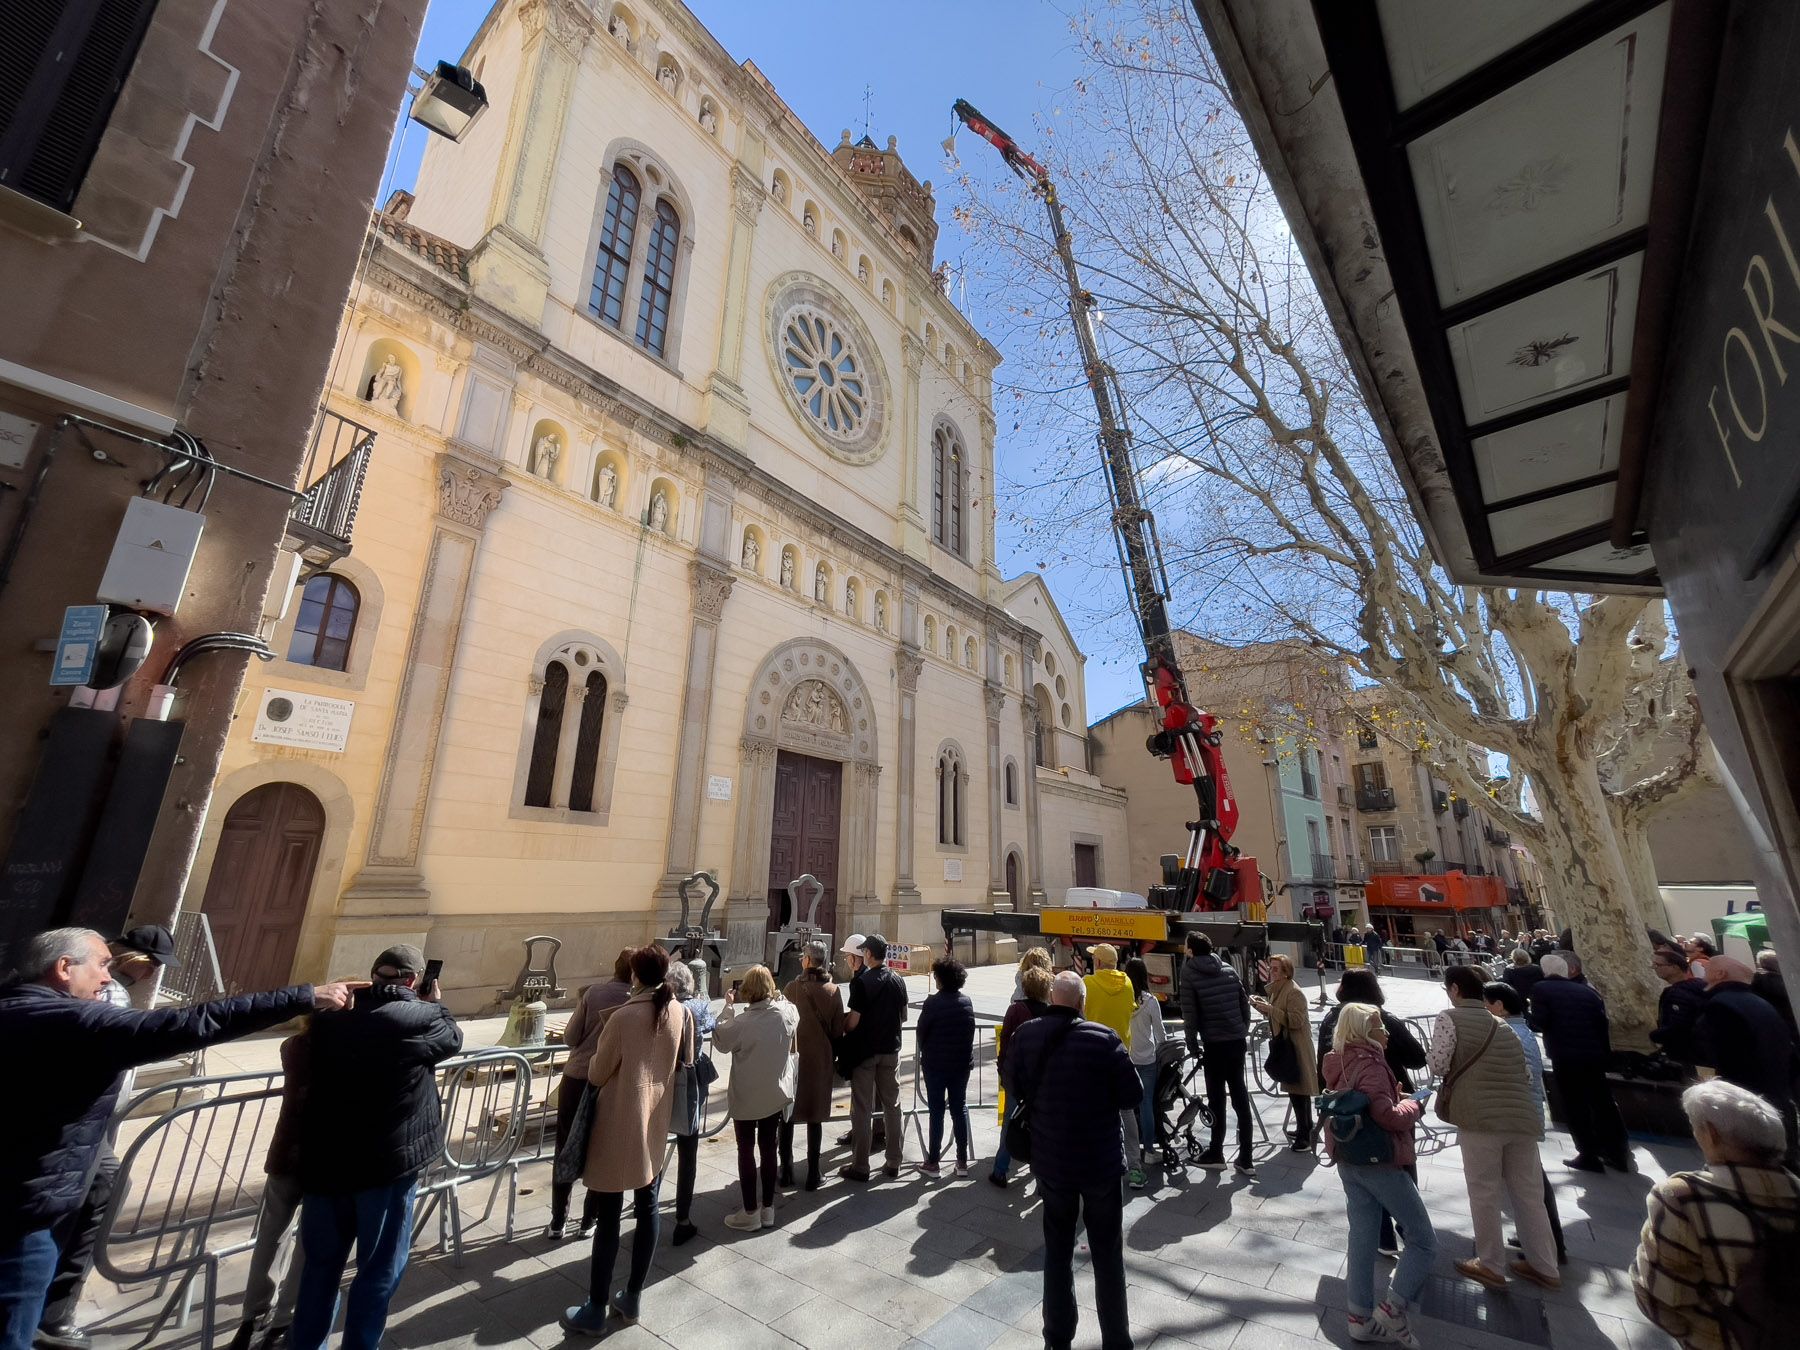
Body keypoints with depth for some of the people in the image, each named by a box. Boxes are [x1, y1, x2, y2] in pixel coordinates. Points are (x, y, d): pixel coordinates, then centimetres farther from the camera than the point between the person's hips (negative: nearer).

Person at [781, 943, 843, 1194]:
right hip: (820, 1060, 1)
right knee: (814, 1117, 12)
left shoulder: (793, 987, -12)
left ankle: (787, 1171, 21)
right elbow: (838, 1030, -5)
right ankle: (813, 1174, 17)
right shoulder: (833, 991, -8)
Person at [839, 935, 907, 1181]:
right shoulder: (898, 981, -1)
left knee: (862, 1110, 6)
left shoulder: (861, 982, -17)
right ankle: (894, 1163, 22)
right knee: (892, 1106, 14)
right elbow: (903, 1017, 7)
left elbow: (853, 1022, -18)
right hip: (891, 1050, 5)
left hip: (865, 1051, -4)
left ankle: (860, 1167, 14)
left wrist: (842, 1026, 2)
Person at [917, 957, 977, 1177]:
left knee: (937, 1112, 8)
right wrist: (965, 1055, 12)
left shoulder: (933, 1002, -17)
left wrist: (925, 1055, 8)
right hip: (962, 1063, 4)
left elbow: (921, 1032, -9)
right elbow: (970, 1031, 3)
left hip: (935, 1064, -4)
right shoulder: (967, 1002, -3)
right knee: (959, 1109, 14)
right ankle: (962, 1161, 19)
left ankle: (933, 1162, 15)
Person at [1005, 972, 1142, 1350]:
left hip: (1050, 1159, 2)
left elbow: (1013, 1089, 2)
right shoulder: (1104, 1039, -19)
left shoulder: (1025, 1035, -10)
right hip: (1102, 1160, -2)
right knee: (1108, 1254, 16)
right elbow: (1132, 1096, -12)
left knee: (1057, 1250, 20)